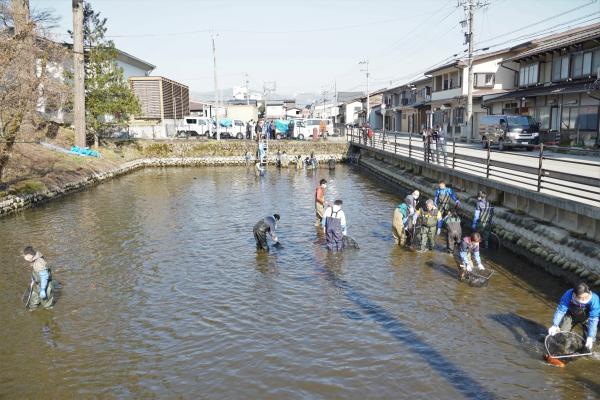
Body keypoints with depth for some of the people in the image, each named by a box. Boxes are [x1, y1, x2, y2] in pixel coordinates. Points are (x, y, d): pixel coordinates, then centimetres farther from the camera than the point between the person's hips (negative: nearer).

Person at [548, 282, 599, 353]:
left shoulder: (594, 299, -38)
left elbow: (593, 319, -36)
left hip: (586, 317, -1)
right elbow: (561, 310, -33)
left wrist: (590, 337, -41)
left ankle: (587, 351, 18)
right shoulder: (568, 295, -37)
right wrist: (555, 325, -45)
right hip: (571, 315, 1)